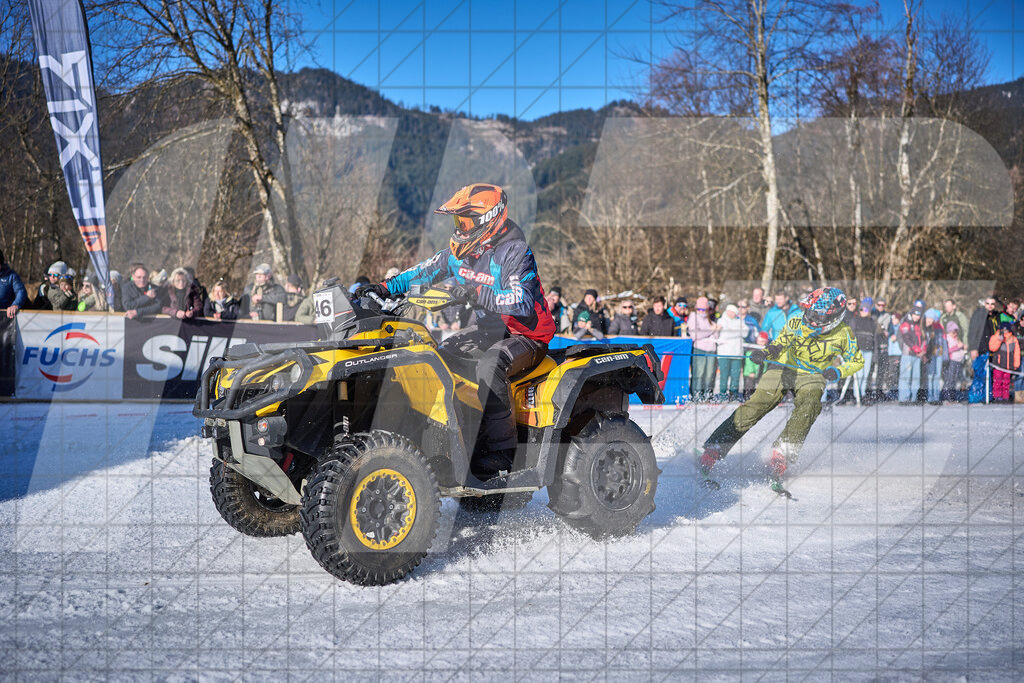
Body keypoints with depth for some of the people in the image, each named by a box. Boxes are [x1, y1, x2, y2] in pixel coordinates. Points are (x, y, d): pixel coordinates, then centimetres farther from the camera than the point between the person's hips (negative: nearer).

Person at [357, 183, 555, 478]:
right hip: (487, 330, 9)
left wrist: (476, 294, -43)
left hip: (526, 335, -9)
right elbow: (427, 270, 16)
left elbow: (523, 303, -33)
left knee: (488, 366, -36)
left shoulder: (515, 252, -20)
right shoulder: (463, 251, 5)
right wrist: (386, 288, 7)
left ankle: (501, 449, -31)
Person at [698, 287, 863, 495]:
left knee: (809, 406, -33)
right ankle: (708, 457, -15)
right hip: (784, 368, 0)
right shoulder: (796, 324, -16)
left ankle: (780, 457, -34)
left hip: (812, 376, 0)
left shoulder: (843, 334, -14)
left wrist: (838, 372, -18)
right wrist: (764, 353, -26)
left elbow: (857, 361, 2)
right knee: (755, 407, -16)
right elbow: (778, 345, -4)